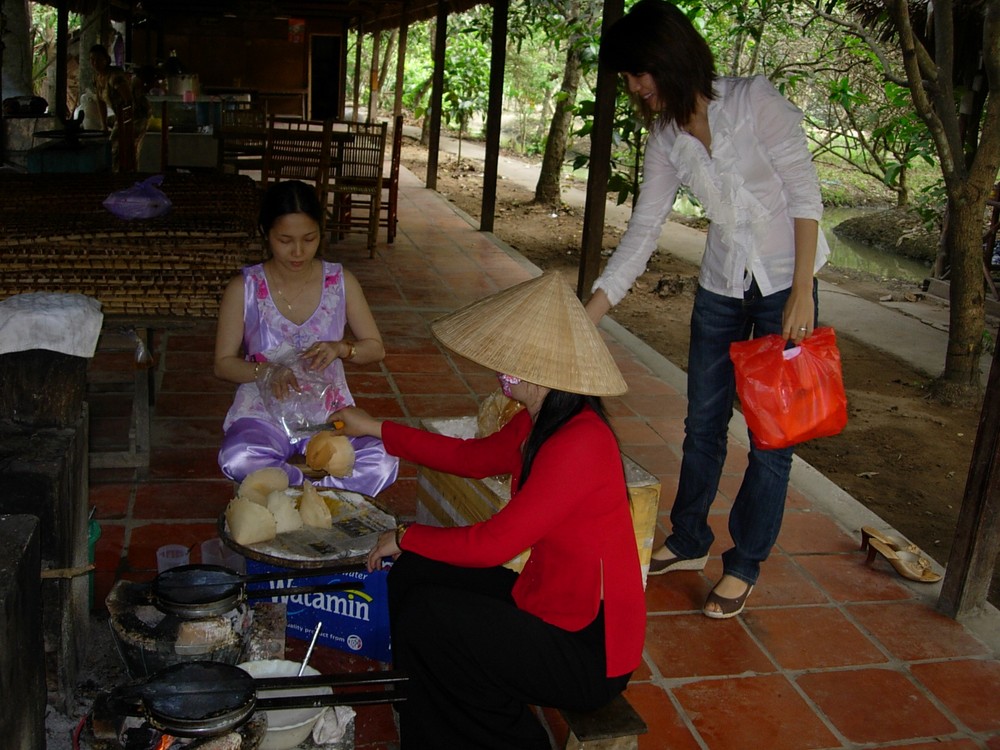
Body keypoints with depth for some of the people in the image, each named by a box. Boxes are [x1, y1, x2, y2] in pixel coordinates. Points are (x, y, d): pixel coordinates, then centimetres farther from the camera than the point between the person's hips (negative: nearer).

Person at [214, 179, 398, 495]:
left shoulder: (341, 282, 0)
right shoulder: (244, 289, -4)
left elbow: (376, 348, 7)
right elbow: (223, 363, 0)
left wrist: (340, 348, -15)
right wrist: (266, 371, -21)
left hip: (329, 412, 1)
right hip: (264, 413, -1)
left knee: (383, 465, -29)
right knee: (236, 460, -37)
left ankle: (283, 486, -14)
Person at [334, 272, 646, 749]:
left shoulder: (579, 444, -29)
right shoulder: (538, 424, 1)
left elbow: (493, 543, -26)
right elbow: (471, 458, 19)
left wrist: (405, 537, -9)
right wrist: (377, 430, 20)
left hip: (589, 653, -9)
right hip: (548, 604, 9)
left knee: (425, 617, -11)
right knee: (414, 573, 6)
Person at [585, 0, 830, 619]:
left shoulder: (755, 100, -15)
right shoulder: (666, 138, -1)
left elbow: (805, 192, -14)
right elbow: (642, 232, -1)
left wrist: (802, 291, -18)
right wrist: (587, 316, -6)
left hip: (786, 282, -5)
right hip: (722, 286, 5)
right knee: (703, 421, 12)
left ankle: (745, 566, 18)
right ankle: (689, 542, 31)